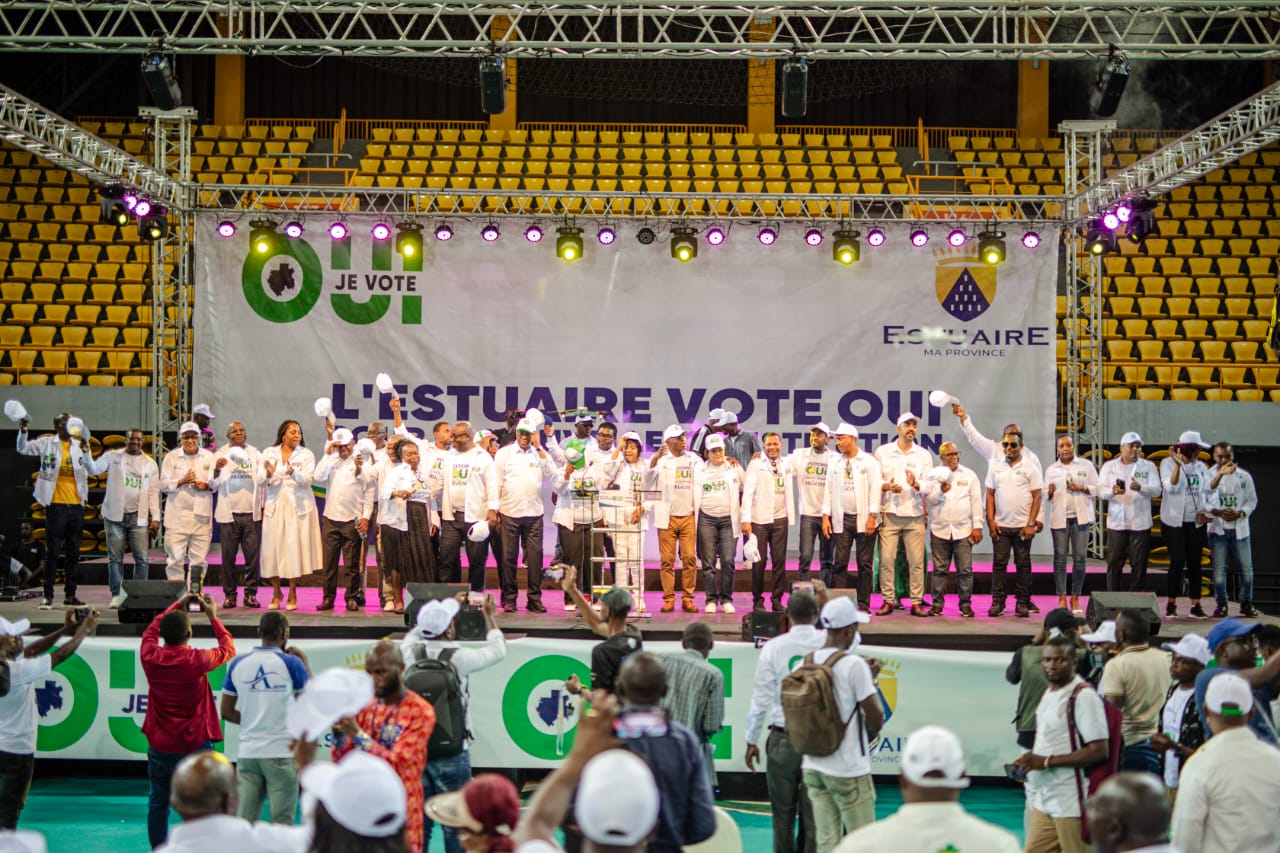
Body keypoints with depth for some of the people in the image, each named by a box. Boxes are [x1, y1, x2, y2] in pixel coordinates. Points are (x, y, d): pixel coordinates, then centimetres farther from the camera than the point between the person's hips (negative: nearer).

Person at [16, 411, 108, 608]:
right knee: (52, 553, -2)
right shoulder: (47, 443, 1)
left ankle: (70, 595, 17)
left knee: (73, 554, 9)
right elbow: (23, 449, -6)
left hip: (76, 505, 4)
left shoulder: (80, 446, 8)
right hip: (56, 505, -4)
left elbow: (94, 471, 0)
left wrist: (86, 453, -17)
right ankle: (48, 596, 3)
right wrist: (23, 431, -24)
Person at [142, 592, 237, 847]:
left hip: (159, 747, 3)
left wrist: (176, 606, 22)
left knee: (158, 804, 13)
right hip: (194, 746, -3)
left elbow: (151, 630, 16)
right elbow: (228, 648, 3)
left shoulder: (150, 657, -7)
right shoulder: (198, 660, -16)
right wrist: (213, 617, 12)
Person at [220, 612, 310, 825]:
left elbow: (226, 712, 8)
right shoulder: (291, 663, -7)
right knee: (281, 823, 2)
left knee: (244, 822, 6)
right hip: (281, 752, -4)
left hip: (247, 753, 4)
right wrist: (304, 662, 14)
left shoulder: (238, 664, 4)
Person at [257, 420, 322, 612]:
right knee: (273, 548, 0)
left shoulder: (306, 455, 4)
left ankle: (292, 594, 9)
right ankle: (276, 593, 15)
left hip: (298, 507, -1)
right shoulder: (269, 453, 8)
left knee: (294, 548, -3)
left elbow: (307, 480, -10)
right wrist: (269, 474, -20)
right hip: (275, 506, 1)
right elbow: (260, 481, 3)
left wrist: (293, 473, -31)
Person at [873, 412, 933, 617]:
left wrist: (916, 484, -18)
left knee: (917, 561, -1)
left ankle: (917, 602, 6)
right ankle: (888, 601, 4)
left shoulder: (924, 455, 10)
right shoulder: (883, 452, 7)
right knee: (886, 559, -4)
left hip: (915, 515, 1)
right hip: (889, 514, -1)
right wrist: (887, 486, -15)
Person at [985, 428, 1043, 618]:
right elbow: (990, 494, 9)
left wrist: (1031, 524, -9)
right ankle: (997, 602, 6)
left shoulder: (1030, 467, 0)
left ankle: (1022, 603, 8)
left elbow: (1037, 497, -2)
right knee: (999, 563, 1)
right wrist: (990, 521, 0)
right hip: (1000, 525, 2)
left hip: (1023, 526, -2)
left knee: (1023, 564, 3)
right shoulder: (996, 466, 8)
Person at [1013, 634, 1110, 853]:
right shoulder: (1048, 693, 12)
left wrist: (1047, 761, -20)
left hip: (1070, 800, -9)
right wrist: (1031, 760, 5)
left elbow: (1098, 751, -20)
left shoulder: (1083, 696, -15)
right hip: (1044, 798, 9)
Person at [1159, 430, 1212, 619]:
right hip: (1174, 520, -4)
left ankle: (1195, 604, 6)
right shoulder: (1168, 463, -3)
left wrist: (1204, 511, -6)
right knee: (1177, 561, -8)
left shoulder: (1200, 466, 10)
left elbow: (1206, 491, 10)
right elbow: (1171, 487, -16)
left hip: (1196, 521, 4)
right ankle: (1171, 604, 4)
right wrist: (1178, 464, -26)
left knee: (1195, 562, 2)